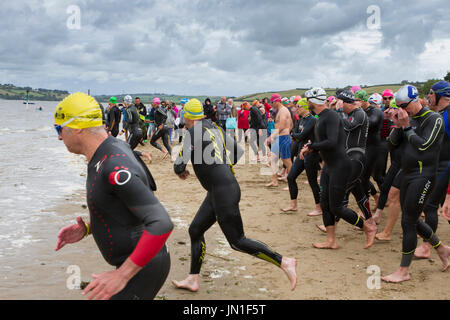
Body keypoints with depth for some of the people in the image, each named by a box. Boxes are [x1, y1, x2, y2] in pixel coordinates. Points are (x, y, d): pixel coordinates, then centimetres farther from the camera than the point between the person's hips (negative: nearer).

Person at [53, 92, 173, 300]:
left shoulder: (114, 168, -27)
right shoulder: (114, 148, 4)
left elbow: (162, 224, -33)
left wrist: (122, 275, -30)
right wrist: (87, 229, 4)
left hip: (143, 268, -10)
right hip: (131, 263, 10)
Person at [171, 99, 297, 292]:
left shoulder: (194, 133, -11)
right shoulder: (216, 129, 13)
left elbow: (180, 165, -12)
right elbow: (238, 152, 21)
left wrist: (180, 171, 12)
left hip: (224, 193, -10)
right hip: (217, 193, 10)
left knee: (237, 242, -6)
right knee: (195, 230, 15)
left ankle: (283, 262, -3)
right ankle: (192, 280, 22)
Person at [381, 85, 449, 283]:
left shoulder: (434, 119, -10)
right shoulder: (410, 119, 11)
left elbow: (423, 145, -20)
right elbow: (394, 141, 11)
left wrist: (406, 127, -16)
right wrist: (397, 125, -5)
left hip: (423, 177, -8)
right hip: (408, 176, 8)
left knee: (408, 222, -7)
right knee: (412, 220, 15)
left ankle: (404, 271, 2)